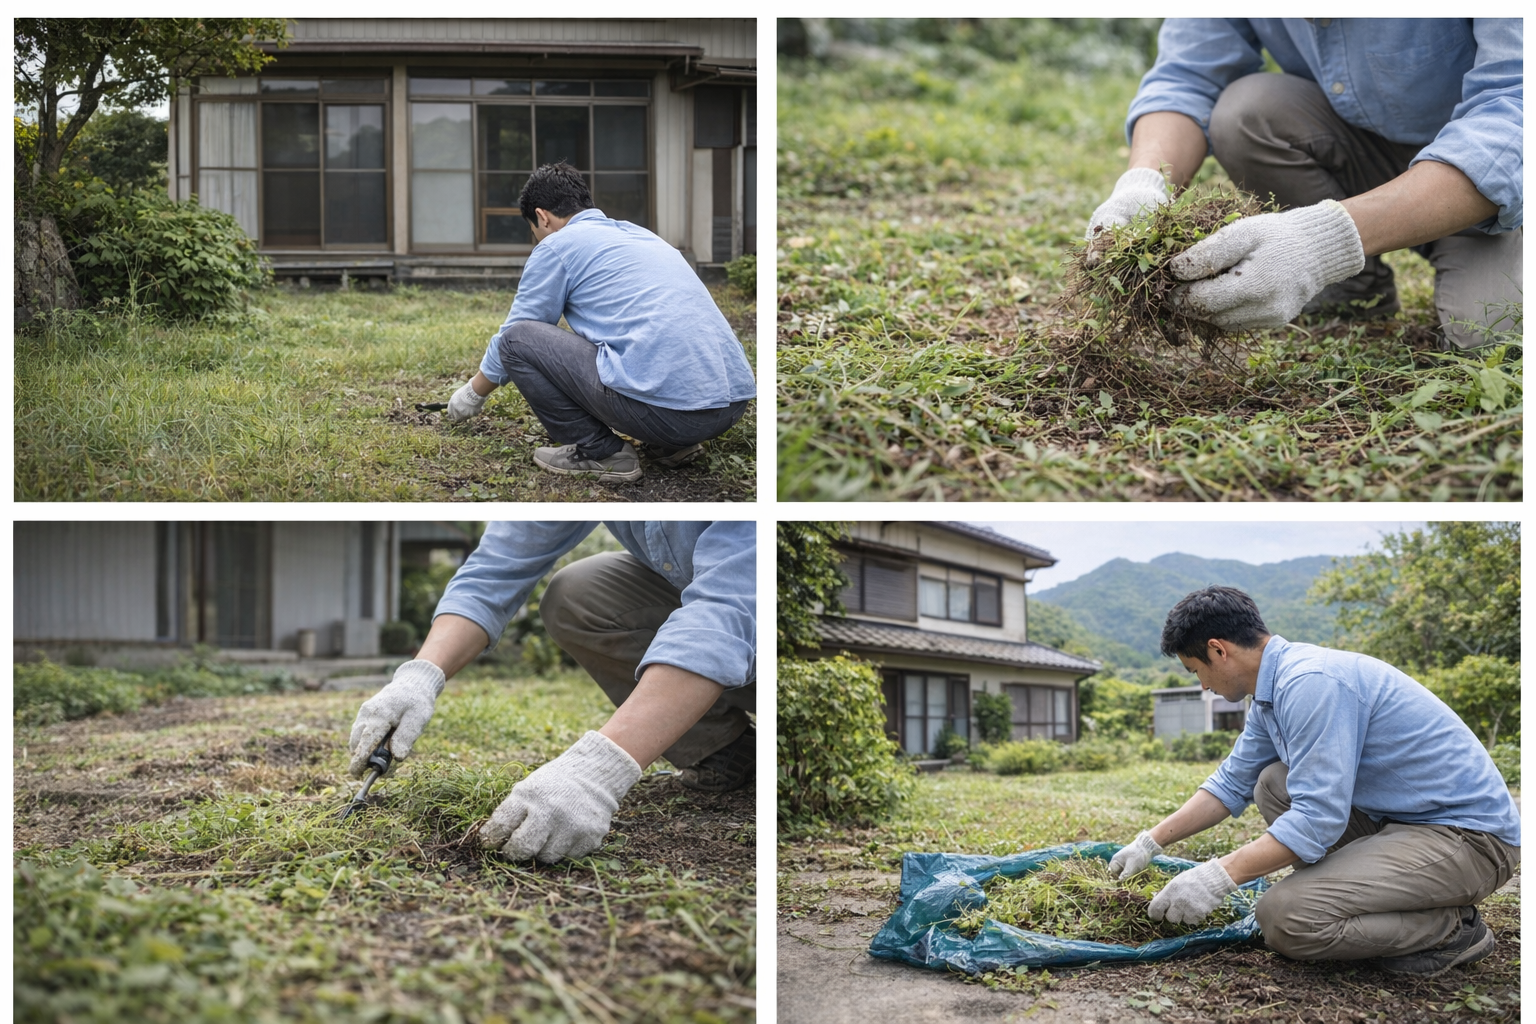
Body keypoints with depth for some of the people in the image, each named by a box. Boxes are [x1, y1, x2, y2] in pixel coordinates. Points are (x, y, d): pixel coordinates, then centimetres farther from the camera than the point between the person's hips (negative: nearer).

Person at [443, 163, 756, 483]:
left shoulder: (558, 245, 7)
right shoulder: (640, 234, 28)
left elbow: (511, 337, 18)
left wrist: (473, 393, 36)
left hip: (660, 407, -8)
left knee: (517, 339, 5)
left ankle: (600, 452, 5)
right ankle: (672, 443, 18)